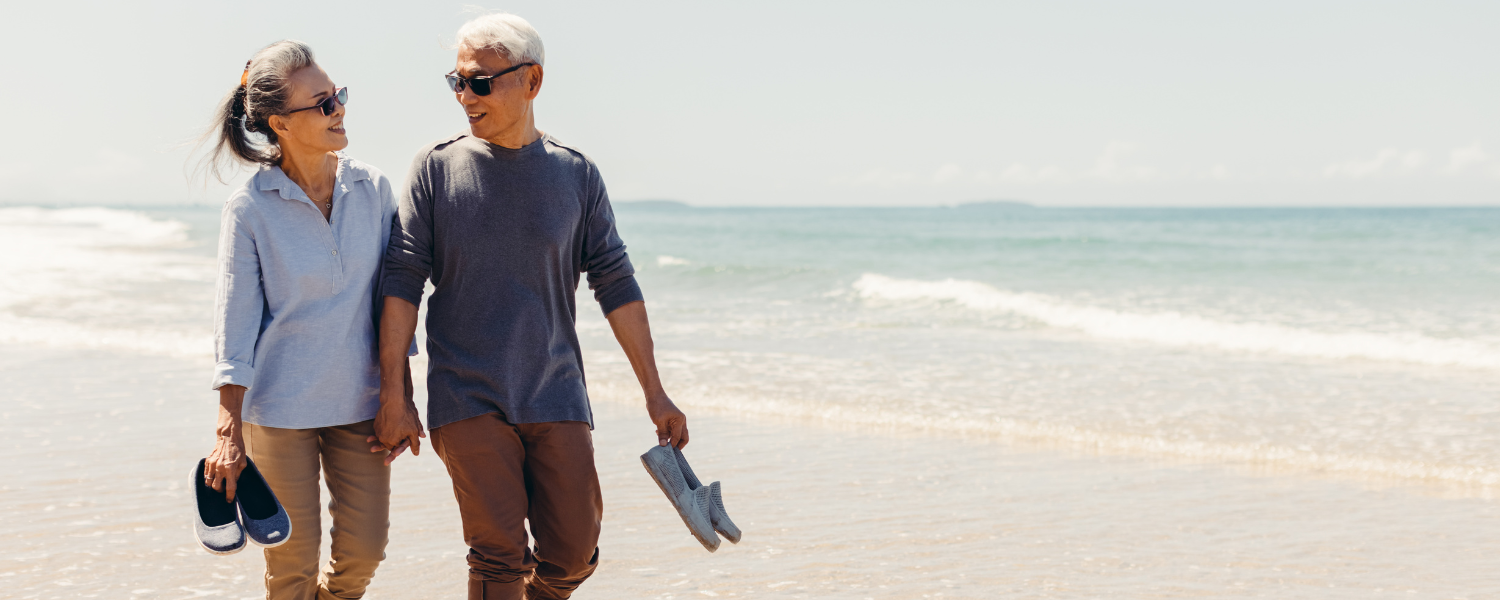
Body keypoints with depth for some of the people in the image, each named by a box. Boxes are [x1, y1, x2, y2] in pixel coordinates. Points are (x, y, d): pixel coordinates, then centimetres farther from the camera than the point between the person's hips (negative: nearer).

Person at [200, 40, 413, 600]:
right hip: (279, 406, -3)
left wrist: (401, 397, 2)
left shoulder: (373, 188, -2)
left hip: (361, 402, 3)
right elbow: (235, 321, -9)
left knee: (364, 549, 5)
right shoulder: (249, 208, -11)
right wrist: (228, 431, -13)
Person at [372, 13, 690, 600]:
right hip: (467, 400, -2)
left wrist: (655, 394, 6)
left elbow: (615, 285, 7)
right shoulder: (437, 168, 1)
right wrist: (392, 395, -6)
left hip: (556, 398, 2)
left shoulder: (576, 174, 5)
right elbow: (403, 280, -1)